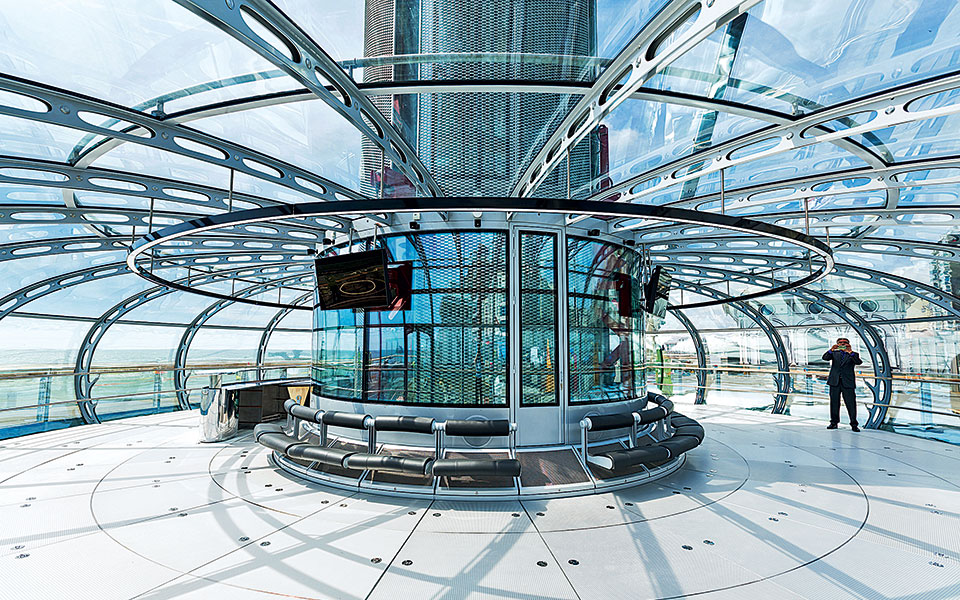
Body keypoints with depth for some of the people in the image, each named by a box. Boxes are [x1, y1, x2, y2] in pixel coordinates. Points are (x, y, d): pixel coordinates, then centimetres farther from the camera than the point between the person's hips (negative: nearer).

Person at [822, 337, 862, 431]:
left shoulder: (853, 355, 4)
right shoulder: (834, 353, 11)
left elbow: (859, 362, -15)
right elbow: (825, 357, -6)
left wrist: (850, 352, -27)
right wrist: (832, 349, -21)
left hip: (847, 383, -2)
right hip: (835, 382, 2)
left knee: (851, 403, -4)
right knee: (834, 402, 8)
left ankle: (854, 424, 3)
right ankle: (834, 422, 17)